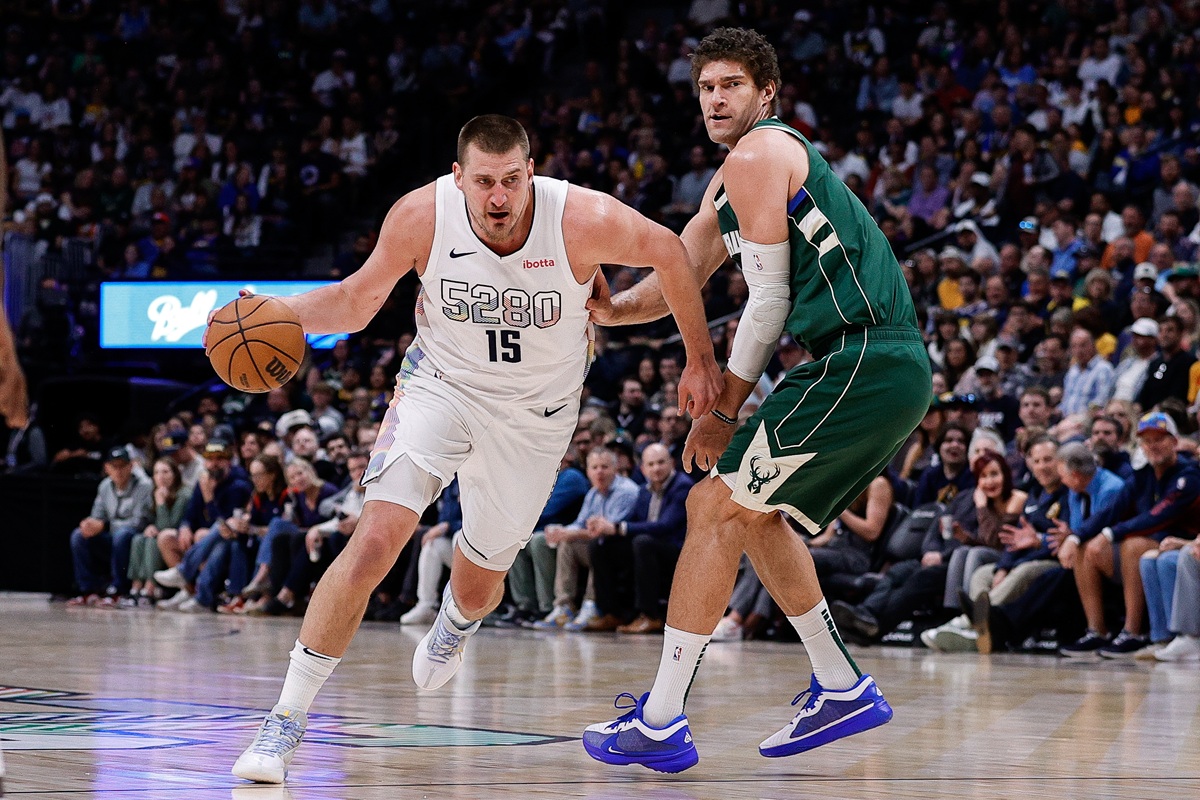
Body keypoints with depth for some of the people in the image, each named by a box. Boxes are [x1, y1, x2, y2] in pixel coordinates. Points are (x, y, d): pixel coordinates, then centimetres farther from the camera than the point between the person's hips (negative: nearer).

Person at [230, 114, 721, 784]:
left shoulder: (584, 220, -27)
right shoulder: (421, 217, -23)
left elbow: (670, 253, -8)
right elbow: (358, 301, -7)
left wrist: (701, 361, -1)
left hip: (537, 414, 1)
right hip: (442, 385, -1)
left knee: (481, 579, 15)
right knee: (376, 538, -23)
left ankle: (456, 624, 58)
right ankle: (288, 719, -14)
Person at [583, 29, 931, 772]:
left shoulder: (758, 156, -5)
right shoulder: (730, 179, 26)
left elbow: (770, 297, -9)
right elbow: (677, 278, 25)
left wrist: (724, 410, -3)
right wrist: (607, 308, 4)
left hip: (860, 364, -10)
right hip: (896, 373, 10)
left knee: (717, 508, -8)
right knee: (753, 512, 22)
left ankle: (660, 723, -10)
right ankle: (842, 689, 22)